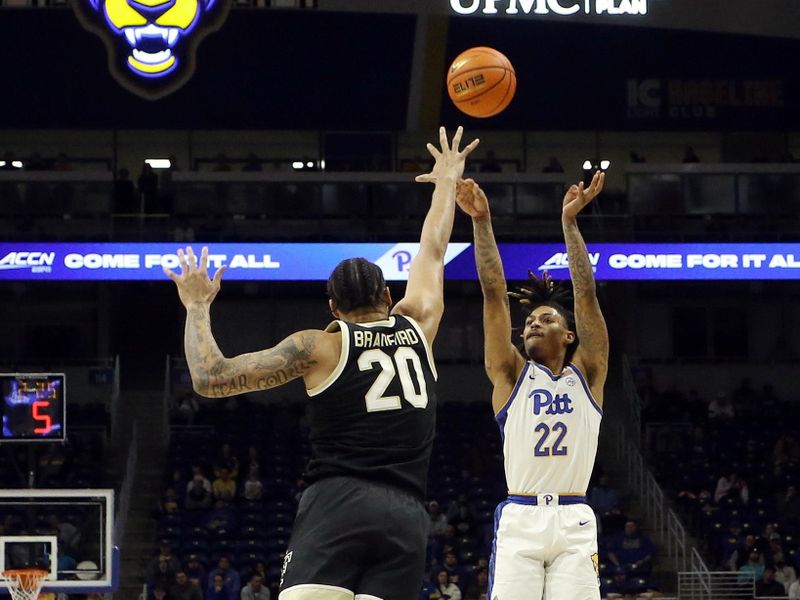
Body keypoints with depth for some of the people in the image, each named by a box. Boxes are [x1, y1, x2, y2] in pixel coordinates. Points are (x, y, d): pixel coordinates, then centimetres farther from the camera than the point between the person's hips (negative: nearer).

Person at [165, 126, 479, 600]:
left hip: (337, 504, -3)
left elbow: (211, 378, 2)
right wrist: (448, 180, 52)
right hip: (406, 516, 3)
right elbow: (434, 250, 36)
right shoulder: (417, 328, 17)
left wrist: (197, 308, 17)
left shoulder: (320, 346, 7)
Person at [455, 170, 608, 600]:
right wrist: (482, 222, -3)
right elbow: (494, 293, 4)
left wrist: (570, 222, -3)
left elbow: (586, 294, 4)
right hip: (519, 520, 0)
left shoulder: (586, 374, 13)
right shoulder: (510, 373, 13)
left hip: (574, 522, 0)